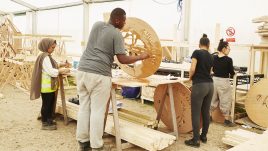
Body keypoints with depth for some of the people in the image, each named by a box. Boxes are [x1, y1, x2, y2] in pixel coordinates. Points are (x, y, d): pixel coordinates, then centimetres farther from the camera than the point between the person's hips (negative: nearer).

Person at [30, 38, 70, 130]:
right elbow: (51, 71, -25)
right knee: (46, 104, 0)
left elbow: (52, 66, 21)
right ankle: (45, 124, 11)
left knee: (50, 104, 18)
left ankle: (49, 120, 31)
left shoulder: (48, 56, 14)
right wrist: (63, 71, -22)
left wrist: (62, 65, 8)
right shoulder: (45, 57, -18)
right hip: (46, 86, -10)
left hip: (50, 85, 10)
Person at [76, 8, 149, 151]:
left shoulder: (97, 25, 13)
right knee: (97, 111, 1)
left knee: (84, 107, 12)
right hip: (99, 75, -6)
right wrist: (140, 57, 6)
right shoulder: (117, 34, -6)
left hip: (83, 70, 6)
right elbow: (122, 59, -8)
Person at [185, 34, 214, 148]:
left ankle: (195, 140, 5)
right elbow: (209, 71, 15)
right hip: (210, 85, 7)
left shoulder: (197, 52, -5)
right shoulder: (210, 57, 14)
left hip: (199, 86, -7)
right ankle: (204, 136, 26)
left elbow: (192, 69, -14)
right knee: (206, 112, 15)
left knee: (196, 113, 0)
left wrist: (190, 77, 5)